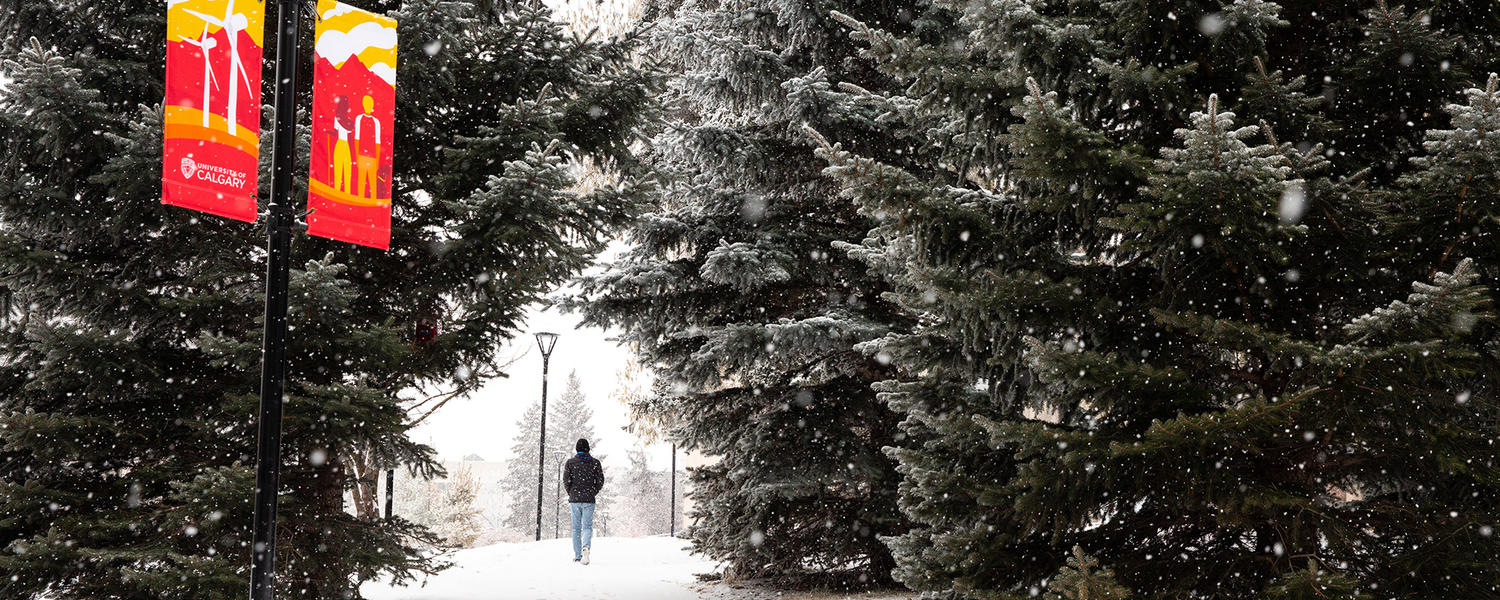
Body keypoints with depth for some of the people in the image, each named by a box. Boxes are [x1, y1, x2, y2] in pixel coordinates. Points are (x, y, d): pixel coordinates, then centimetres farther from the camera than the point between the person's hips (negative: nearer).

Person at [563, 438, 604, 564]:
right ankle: (586, 546, -27)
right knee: (587, 526, 2)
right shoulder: (595, 462, 2)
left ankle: (577, 556, 7)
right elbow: (600, 481, 0)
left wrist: (571, 493, 11)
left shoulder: (570, 462, 1)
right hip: (589, 500, 0)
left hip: (574, 499, 0)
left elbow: (566, 481, -4)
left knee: (576, 528, 9)